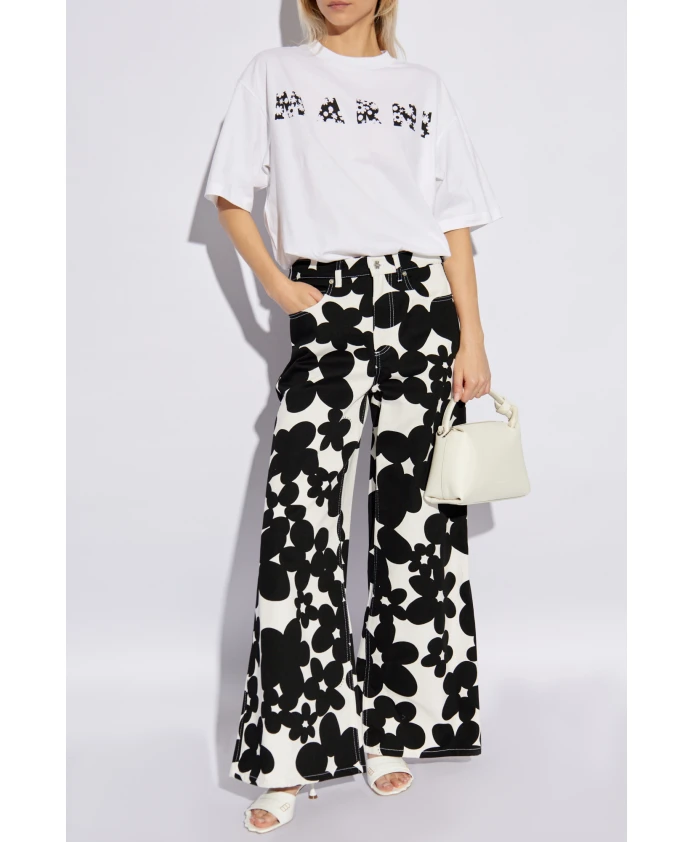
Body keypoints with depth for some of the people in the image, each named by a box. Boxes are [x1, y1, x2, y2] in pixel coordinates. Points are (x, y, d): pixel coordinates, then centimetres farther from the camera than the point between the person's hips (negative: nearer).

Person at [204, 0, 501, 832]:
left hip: (418, 304, 1)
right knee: (300, 517, -9)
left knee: (413, 516, 0)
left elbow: (456, 222, 10)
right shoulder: (273, 73, 15)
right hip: (324, 307, -1)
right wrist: (278, 287, -3)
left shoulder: (423, 86, 15)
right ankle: (289, 753, -3)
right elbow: (231, 195, 11)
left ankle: (390, 731, 13)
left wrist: (472, 338, 1)